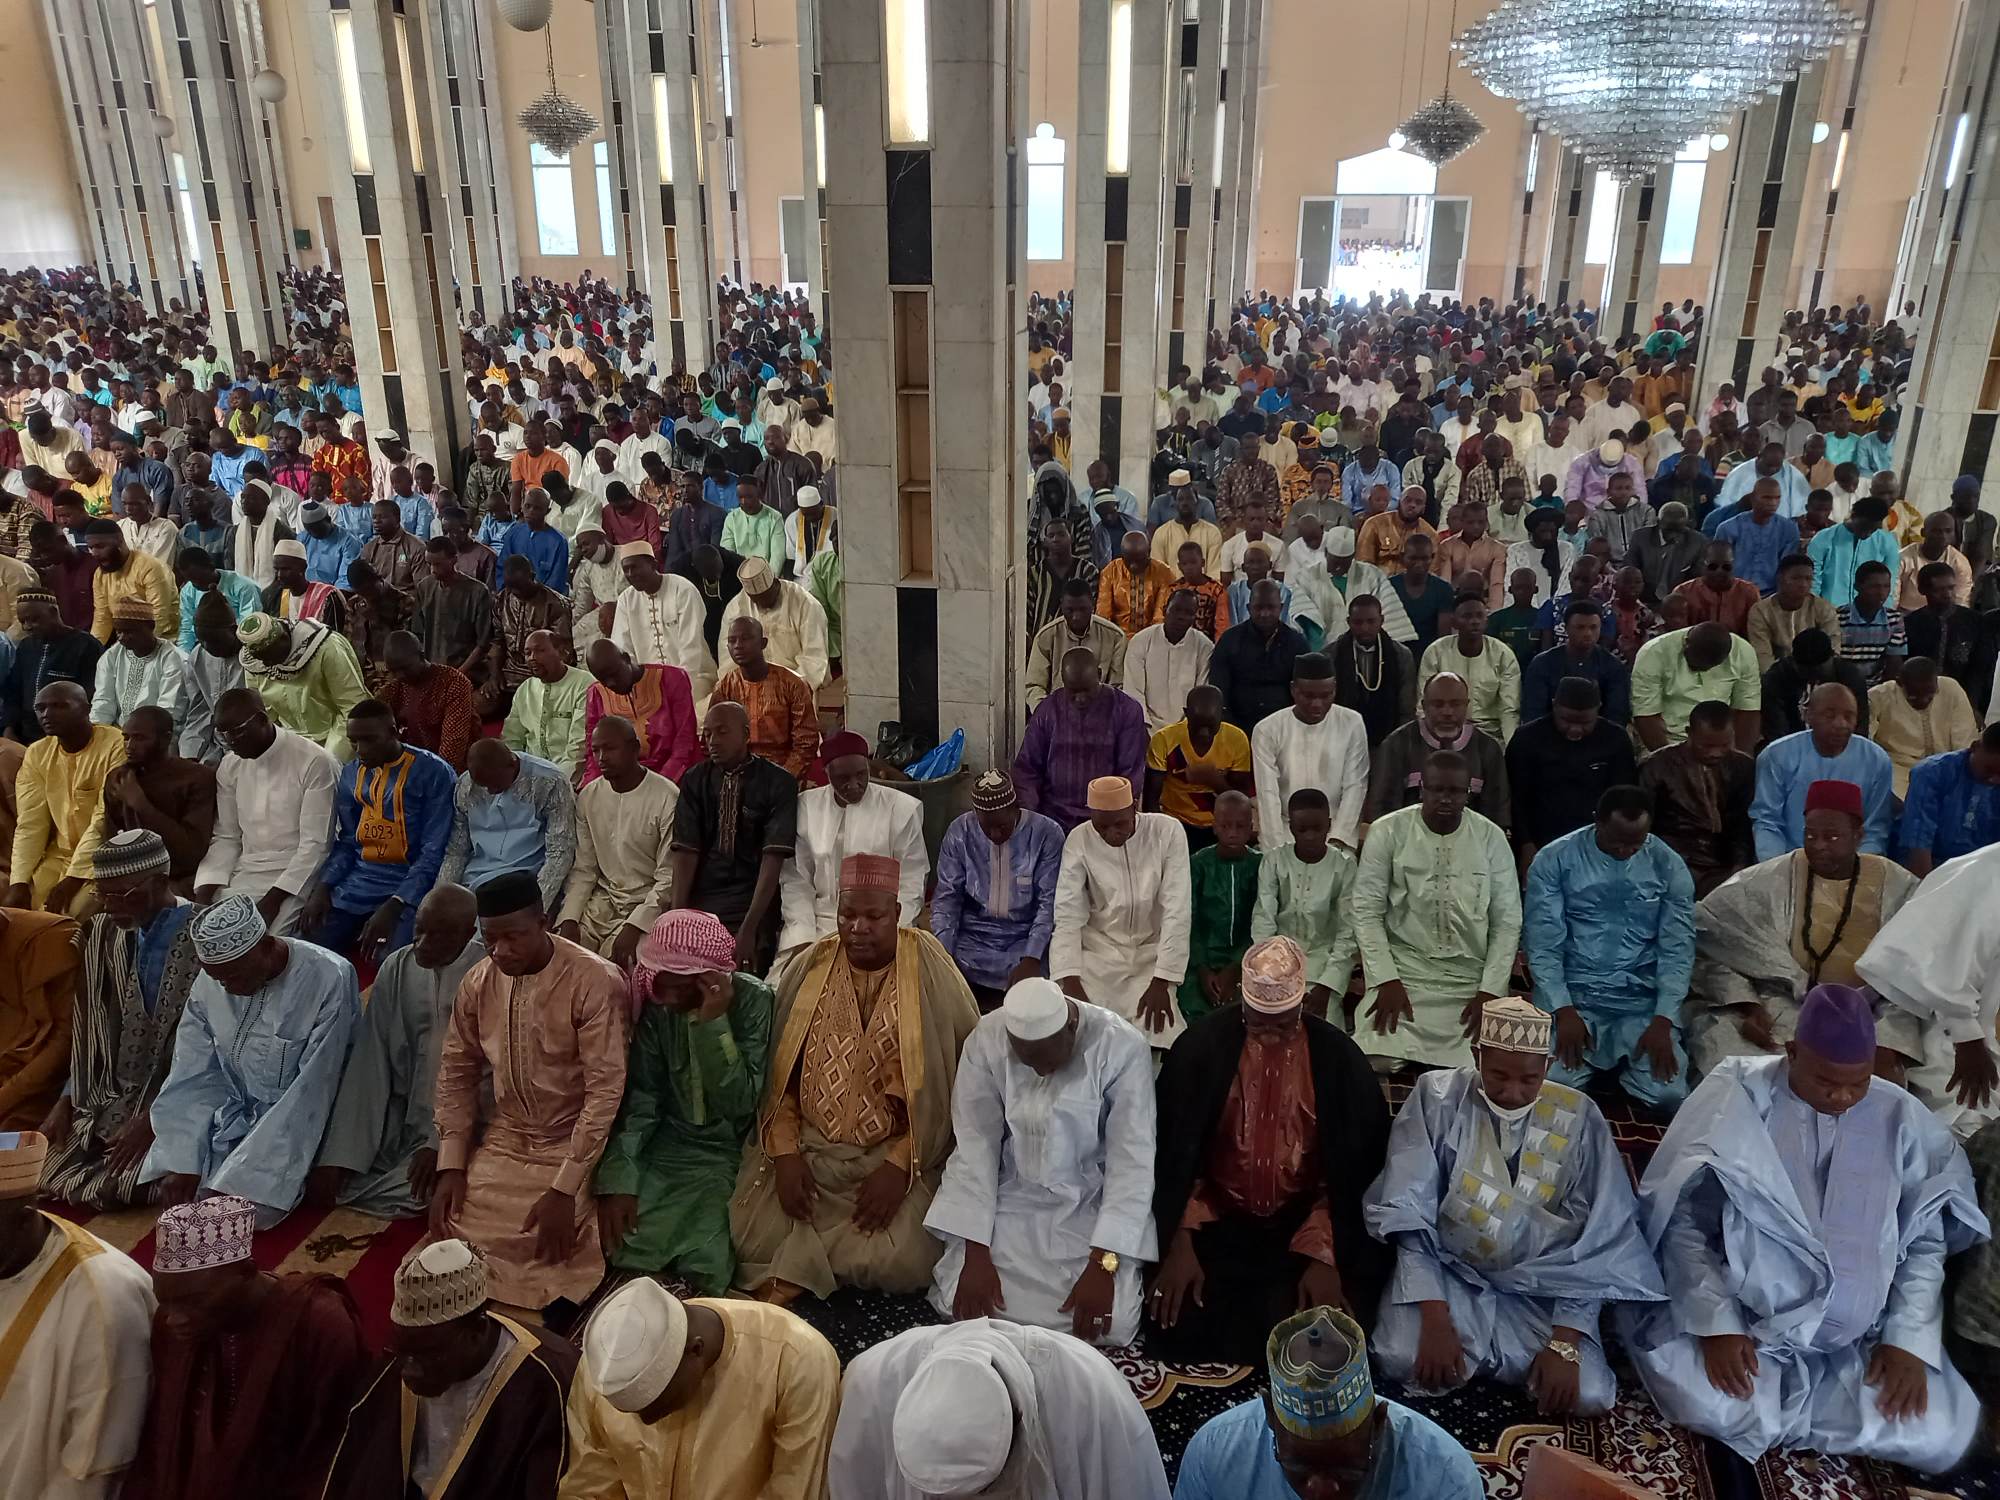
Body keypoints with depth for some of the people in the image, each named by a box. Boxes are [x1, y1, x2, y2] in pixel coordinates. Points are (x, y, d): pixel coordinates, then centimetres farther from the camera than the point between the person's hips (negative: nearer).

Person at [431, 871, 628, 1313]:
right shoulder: (477, 982, -3)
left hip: (572, 1145, -5)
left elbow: (606, 1089, -21)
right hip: (503, 1139, 5)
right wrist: (451, 1164, -2)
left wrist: (565, 1188, -24)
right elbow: (457, 1072, 8)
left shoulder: (595, 982, -21)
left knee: (550, 1249, -22)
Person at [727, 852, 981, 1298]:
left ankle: (797, 1263, 8)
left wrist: (901, 1164, -15)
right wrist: (785, 1152, -8)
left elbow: (951, 1083, -9)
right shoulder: (807, 969, 1)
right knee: (753, 1239, -16)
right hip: (808, 1147, 2)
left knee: (898, 1261, -22)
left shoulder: (931, 973, -9)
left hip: (898, 1154, -2)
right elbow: (779, 1071, 4)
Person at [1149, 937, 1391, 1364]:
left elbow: (1352, 1169, -4)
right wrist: (1179, 1243, -12)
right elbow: (1175, 1152, -5)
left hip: (1302, 1226, 0)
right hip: (1217, 1222, 0)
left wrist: (1324, 1255, -14)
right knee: (1179, 1328, -18)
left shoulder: (1337, 1057, -7)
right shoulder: (1203, 1045, -8)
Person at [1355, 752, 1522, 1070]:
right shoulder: (1388, 831, -3)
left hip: (1473, 980, 1)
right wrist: (1386, 980, -12)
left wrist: (1490, 990, -5)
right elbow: (1367, 912, -3)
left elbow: (1507, 921, 4)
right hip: (1404, 974, -1)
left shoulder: (1491, 838, 2)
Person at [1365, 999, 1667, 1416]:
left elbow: (1597, 1240, -9)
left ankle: (1477, 1355, 6)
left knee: (1589, 1395, -21)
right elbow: (1409, 1212, -15)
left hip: (1540, 1287, 1)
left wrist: (1565, 1343, -18)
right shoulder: (1437, 1097, -14)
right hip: (1448, 1271, -1)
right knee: (1404, 1361, -26)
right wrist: (1436, 1320, -23)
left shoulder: (1578, 1118, -10)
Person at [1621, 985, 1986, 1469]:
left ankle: (1775, 1410, 5)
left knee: (1938, 1439, -18)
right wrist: (1715, 1322, -18)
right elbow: (1684, 1220, -9)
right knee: (1714, 1409, -28)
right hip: (1741, 1316, -3)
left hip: (1859, 1336, 4)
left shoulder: (1901, 1117, -1)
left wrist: (1909, 1339, -6)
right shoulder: (1737, 1100, -10)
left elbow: (1926, 1241, 6)